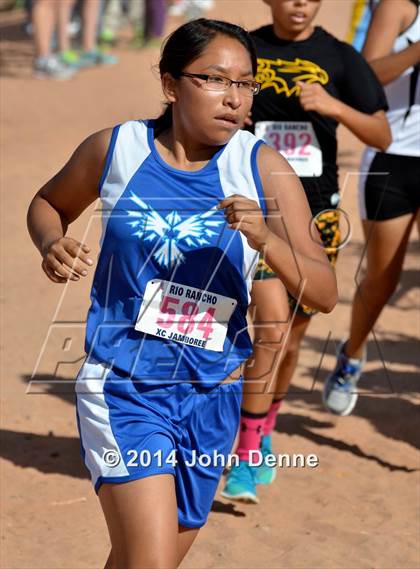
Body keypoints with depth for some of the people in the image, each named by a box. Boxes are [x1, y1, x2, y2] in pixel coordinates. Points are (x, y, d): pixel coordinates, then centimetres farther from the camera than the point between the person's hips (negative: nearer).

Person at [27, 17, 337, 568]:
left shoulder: (263, 169, -7)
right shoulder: (115, 149, -6)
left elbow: (325, 293, -9)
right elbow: (49, 203, 15)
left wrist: (266, 240, -27)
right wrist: (52, 244, -7)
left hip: (212, 396, 3)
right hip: (122, 388, -2)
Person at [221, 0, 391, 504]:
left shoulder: (339, 59, 0)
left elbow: (381, 136, -5)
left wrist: (333, 106, -20)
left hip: (315, 215, 2)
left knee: (290, 338, 13)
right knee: (272, 330, -17)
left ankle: (262, 436, 37)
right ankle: (247, 456, -8)